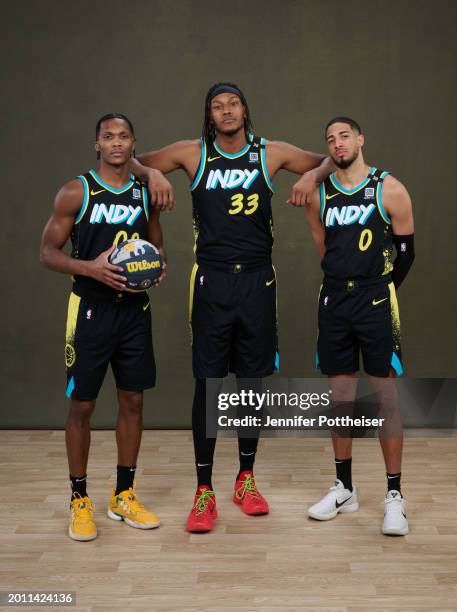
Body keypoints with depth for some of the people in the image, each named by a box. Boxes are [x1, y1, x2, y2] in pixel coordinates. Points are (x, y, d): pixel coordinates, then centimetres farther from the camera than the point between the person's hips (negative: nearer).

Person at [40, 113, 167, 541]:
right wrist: (90, 267, -22)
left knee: (132, 401, 9)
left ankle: (124, 496, 24)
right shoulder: (76, 192, -4)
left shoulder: (146, 194, 8)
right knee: (82, 404, 2)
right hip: (90, 309, -4)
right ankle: (79, 501, 18)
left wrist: (159, 265, -4)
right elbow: (47, 252, -5)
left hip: (134, 309, 4)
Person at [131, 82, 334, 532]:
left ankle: (246, 480, 25)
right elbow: (131, 162, 11)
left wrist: (312, 176, -8)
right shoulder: (193, 153, 3)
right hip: (211, 280, -1)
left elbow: (331, 161, 14)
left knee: (252, 381, 9)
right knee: (207, 383, -1)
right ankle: (204, 492, 10)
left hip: (258, 280, 1)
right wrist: (153, 175, -10)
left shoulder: (271, 153, 4)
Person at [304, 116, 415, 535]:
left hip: (376, 305, -3)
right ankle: (344, 489, 21)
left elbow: (405, 252, 3)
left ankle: (394, 496, 9)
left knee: (385, 396, -1)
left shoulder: (389, 190, -4)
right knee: (340, 396, 9)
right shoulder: (319, 194, 6)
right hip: (334, 304, 4)